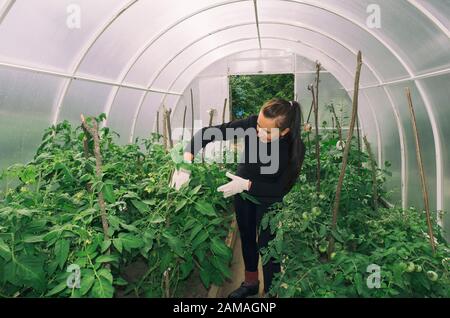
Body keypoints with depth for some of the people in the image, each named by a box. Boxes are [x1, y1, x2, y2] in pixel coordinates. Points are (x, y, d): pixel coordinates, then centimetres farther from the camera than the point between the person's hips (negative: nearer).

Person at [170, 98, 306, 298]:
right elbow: (206, 133, -28)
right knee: (246, 237, 19)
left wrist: (247, 184, -33)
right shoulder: (251, 124, -28)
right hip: (242, 190, 3)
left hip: (268, 198, -3)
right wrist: (185, 165, -39)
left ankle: (271, 291, 27)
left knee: (266, 245, 1)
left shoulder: (295, 148, -30)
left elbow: (282, 188, -23)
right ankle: (251, 282, 43)